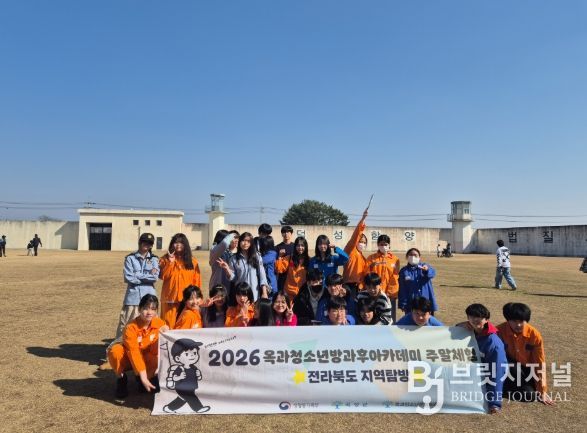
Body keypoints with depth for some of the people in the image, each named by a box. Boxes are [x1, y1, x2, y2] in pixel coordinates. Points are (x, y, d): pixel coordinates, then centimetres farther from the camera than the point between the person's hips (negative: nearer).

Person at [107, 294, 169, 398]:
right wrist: (143, 376, -41)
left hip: (147, 359, 3)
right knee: (115, 350, -35)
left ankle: (150, 376, 2)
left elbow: (155, 351, -19)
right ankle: (121, 379, -6)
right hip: (129, 359, -2)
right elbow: (134, 353, -33)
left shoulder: (160, 324, -17)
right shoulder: (131, 327, -27)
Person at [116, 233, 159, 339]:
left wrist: (137, 275, -7)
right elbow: (129, 278, -8)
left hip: (149, 296, 2)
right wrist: (148, 276, -4)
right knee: (127, 324, -1)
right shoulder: (130, 258, 3)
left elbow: (155, 277, -5)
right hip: (133, 295, -1)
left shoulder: (154, 259, 9)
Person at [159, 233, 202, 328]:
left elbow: (196, 281, 9)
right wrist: (170, 262, -12)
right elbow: (162, 276, -6)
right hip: (170, 299, -1)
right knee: (169, 326, -2)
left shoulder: (192, 261, 10)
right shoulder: (166, 259, 8)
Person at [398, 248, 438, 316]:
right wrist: (403, 304, -3)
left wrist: (427, 270, -42)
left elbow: (432, 273, -19)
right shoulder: (404, 271, 3)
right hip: (410, 303, 0)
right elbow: (402, 289, 3)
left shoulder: (424, 266, 4)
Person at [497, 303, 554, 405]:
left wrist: (542, 391, -11)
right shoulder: (500, 331, -22)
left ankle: (508, 388, 4)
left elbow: (540, 363, -12)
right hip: (508, 367, -2)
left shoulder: (535, 335, -18)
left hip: (526, 370, 2)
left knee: (529, 395, -22)